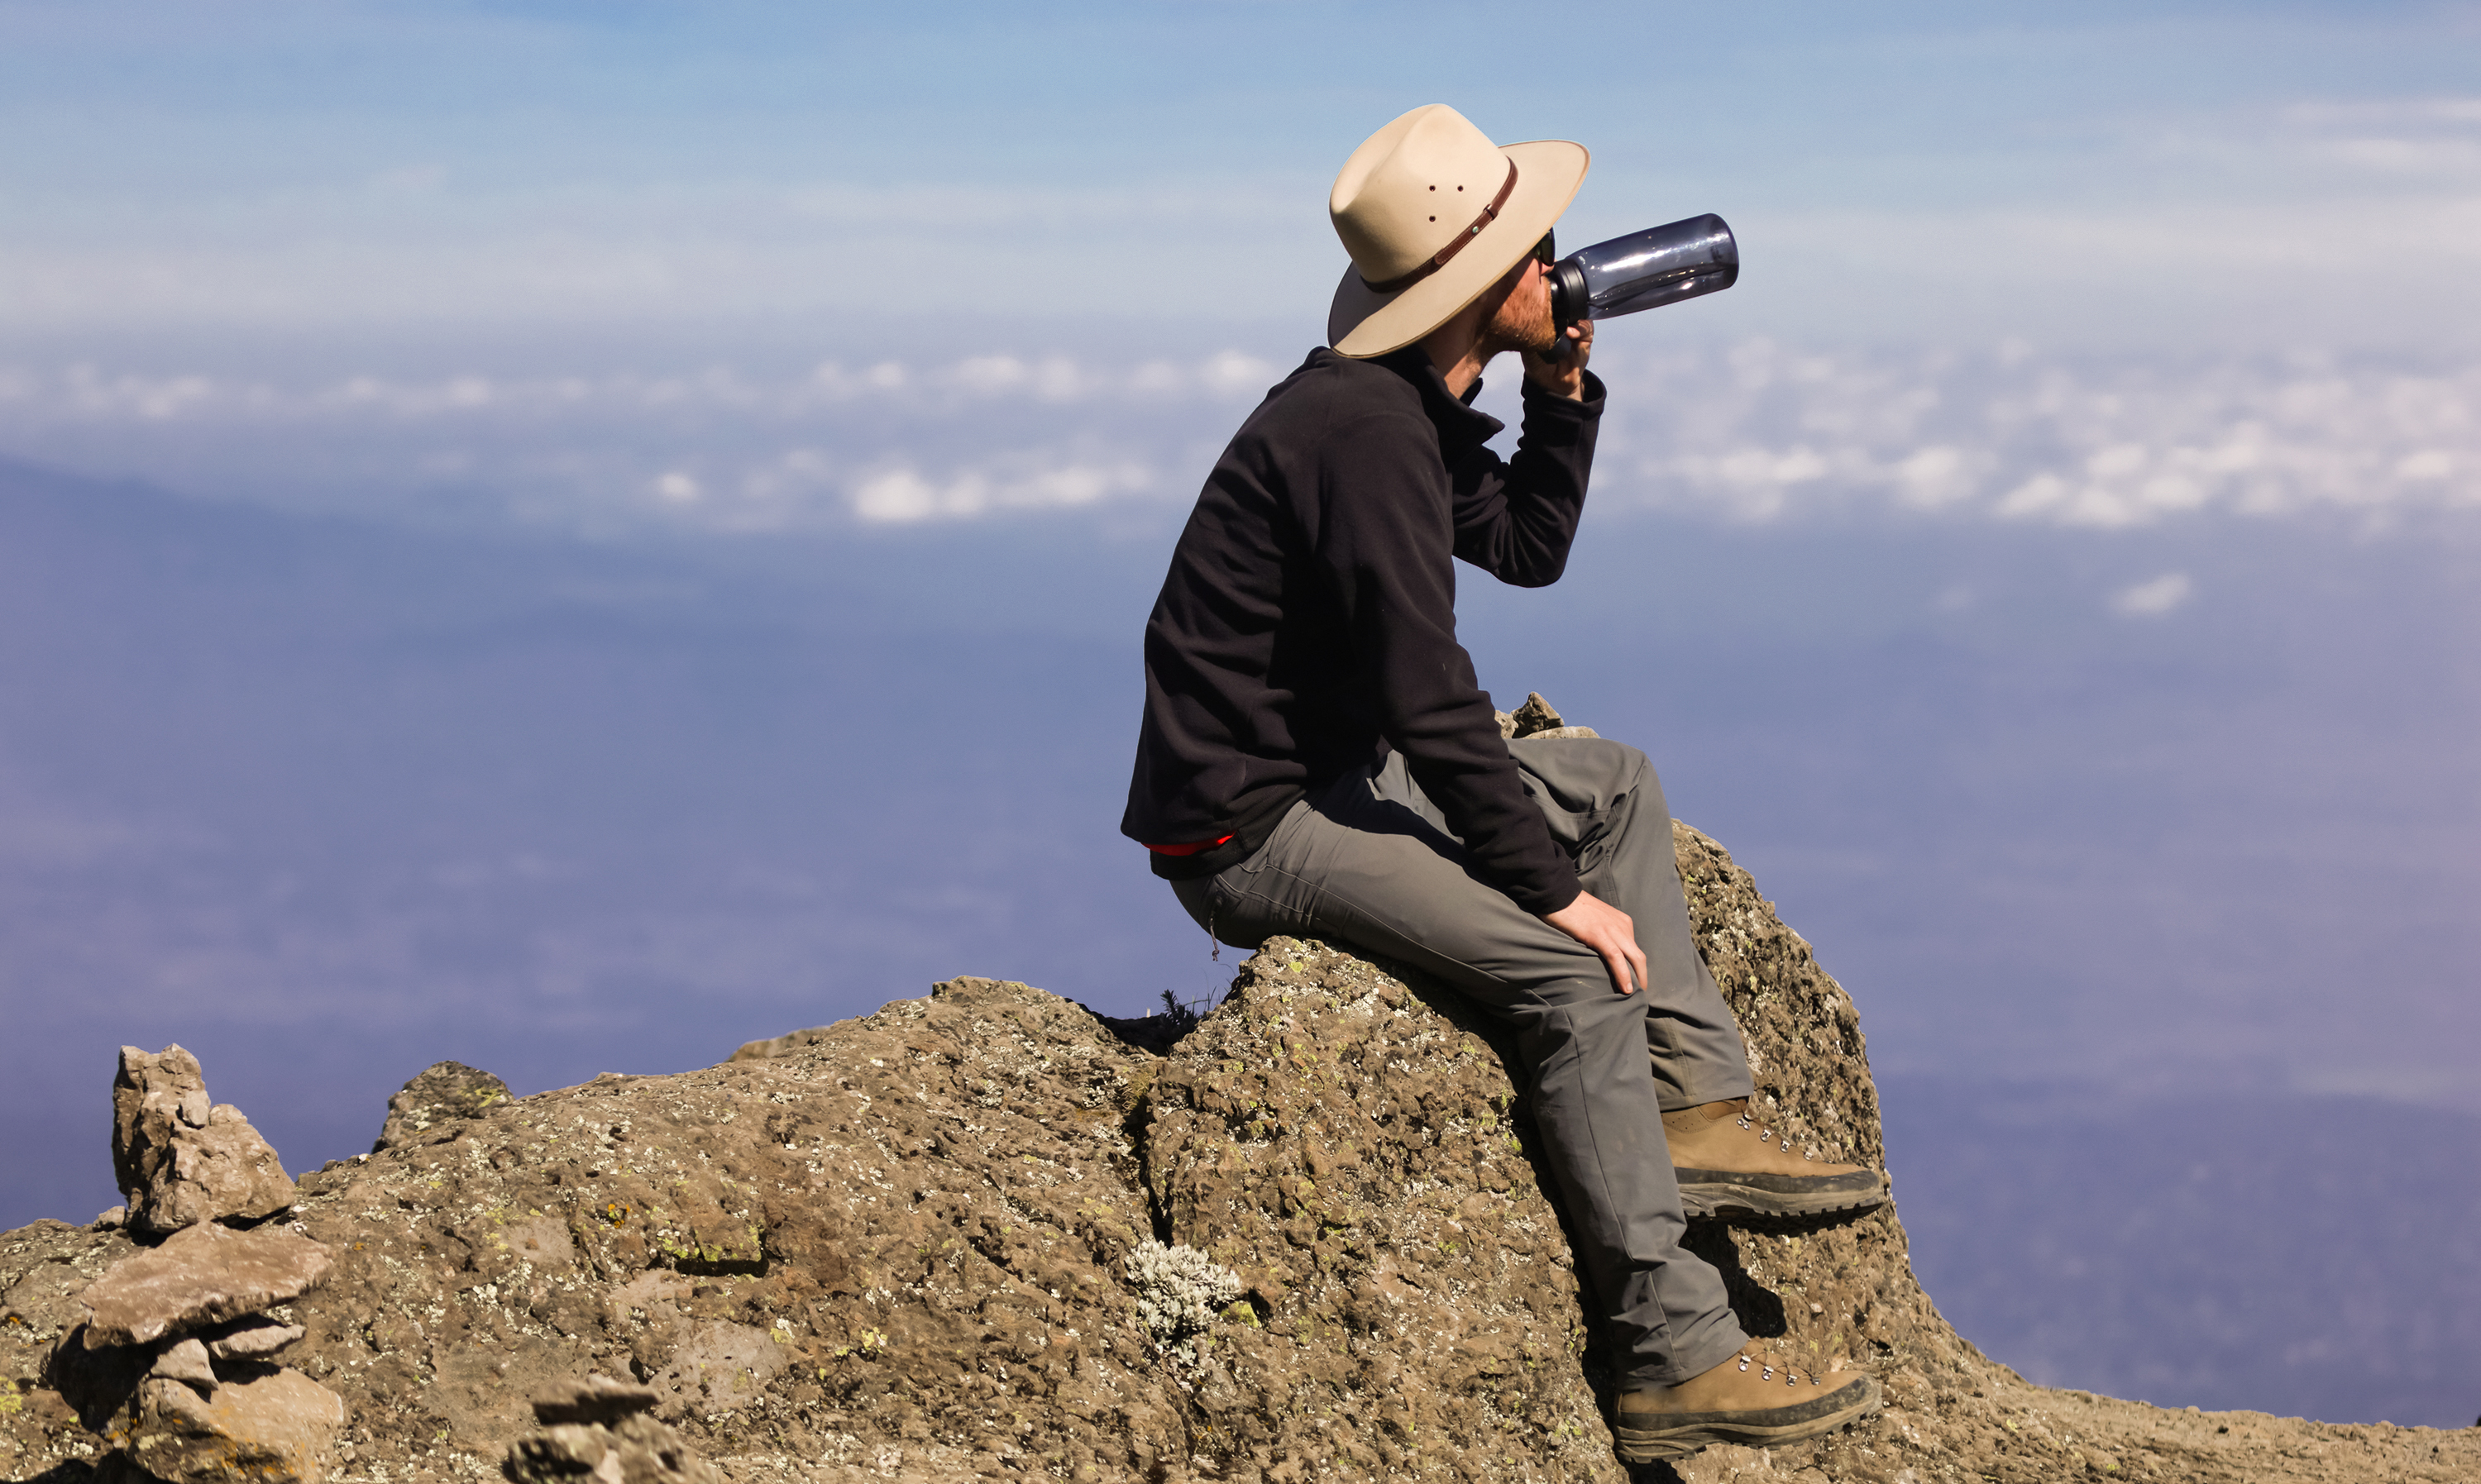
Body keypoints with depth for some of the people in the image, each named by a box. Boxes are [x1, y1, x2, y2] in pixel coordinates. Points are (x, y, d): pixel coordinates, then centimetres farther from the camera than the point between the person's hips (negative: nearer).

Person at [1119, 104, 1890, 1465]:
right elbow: (1429, 700, -25)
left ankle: (1697, 1117, 7)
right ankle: (1675, 1362, -20)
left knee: (1614, 786, 19)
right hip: (1247, 830, -11)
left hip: (1331, 775, 11)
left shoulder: (1409, 404, 8)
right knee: (1582, 971, -22)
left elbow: (1527, 551, 22)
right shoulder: (1361, 430, -23)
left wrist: (1565, 393, 7)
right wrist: (1552, 887, -19)